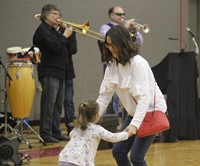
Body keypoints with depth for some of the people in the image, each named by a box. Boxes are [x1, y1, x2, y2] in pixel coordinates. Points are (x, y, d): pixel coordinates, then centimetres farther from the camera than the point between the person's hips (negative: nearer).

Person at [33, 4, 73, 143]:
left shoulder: (52, 30, 20)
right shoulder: (43, 30, -10)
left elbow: (62, 47, 19)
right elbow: (55, 47, -21)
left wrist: (66, 34, 6)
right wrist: (65, 36, -10)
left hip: (59, 72, 10)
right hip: (49, 72, -10)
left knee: (58, 104, 11)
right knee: (49, 105, -9)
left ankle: (56, 132, 16)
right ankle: (46, 134, -6)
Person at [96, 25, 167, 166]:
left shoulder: (138, 63, -23)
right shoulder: (112, 65, -2)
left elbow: (144, 97, -30)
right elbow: (104, 96, 0)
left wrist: (135, 124, -40)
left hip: (152, 111, -8)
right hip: (135, 113, 8)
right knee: (118, 151, 4)